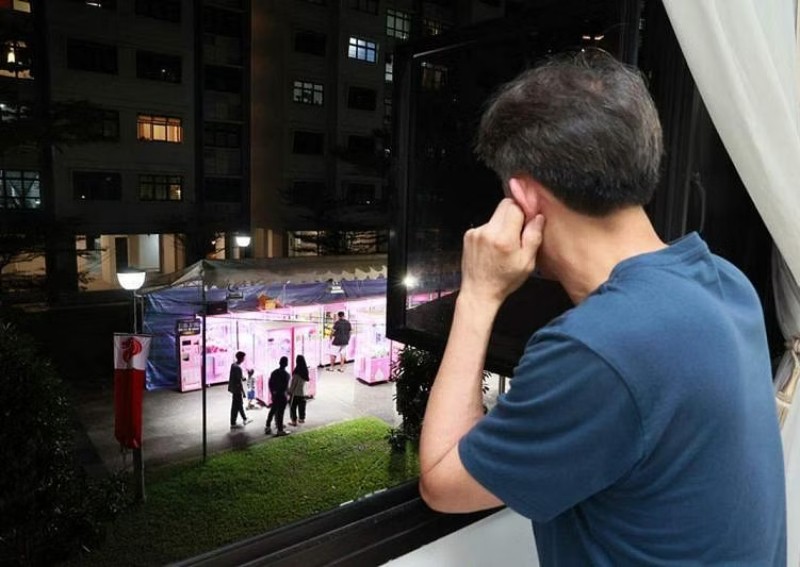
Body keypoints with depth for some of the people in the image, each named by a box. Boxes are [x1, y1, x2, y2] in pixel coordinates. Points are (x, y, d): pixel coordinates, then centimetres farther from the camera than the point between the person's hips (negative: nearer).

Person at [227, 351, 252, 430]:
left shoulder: (233, 365, 5)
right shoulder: (238, 368, -23)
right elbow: (239, 381, -21)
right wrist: (243, 392, -16)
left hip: (233, 388, 9)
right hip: (237, 389, -9)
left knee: (240, 404, 18)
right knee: (236, 406, 3)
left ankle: (244, 419, 28)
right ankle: (233, 424, 15)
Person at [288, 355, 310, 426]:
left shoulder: (297, 372, -20)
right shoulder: (305, 370, -3)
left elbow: (293, 383, -16)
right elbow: (306, 380, 6)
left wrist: (290, 391, -6)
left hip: (295, 392, -6)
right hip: (303, 392, 6)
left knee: (293, 407, 6)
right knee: (301, 405, 18)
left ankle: (294, 421, 9)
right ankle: (302, 418, 29)